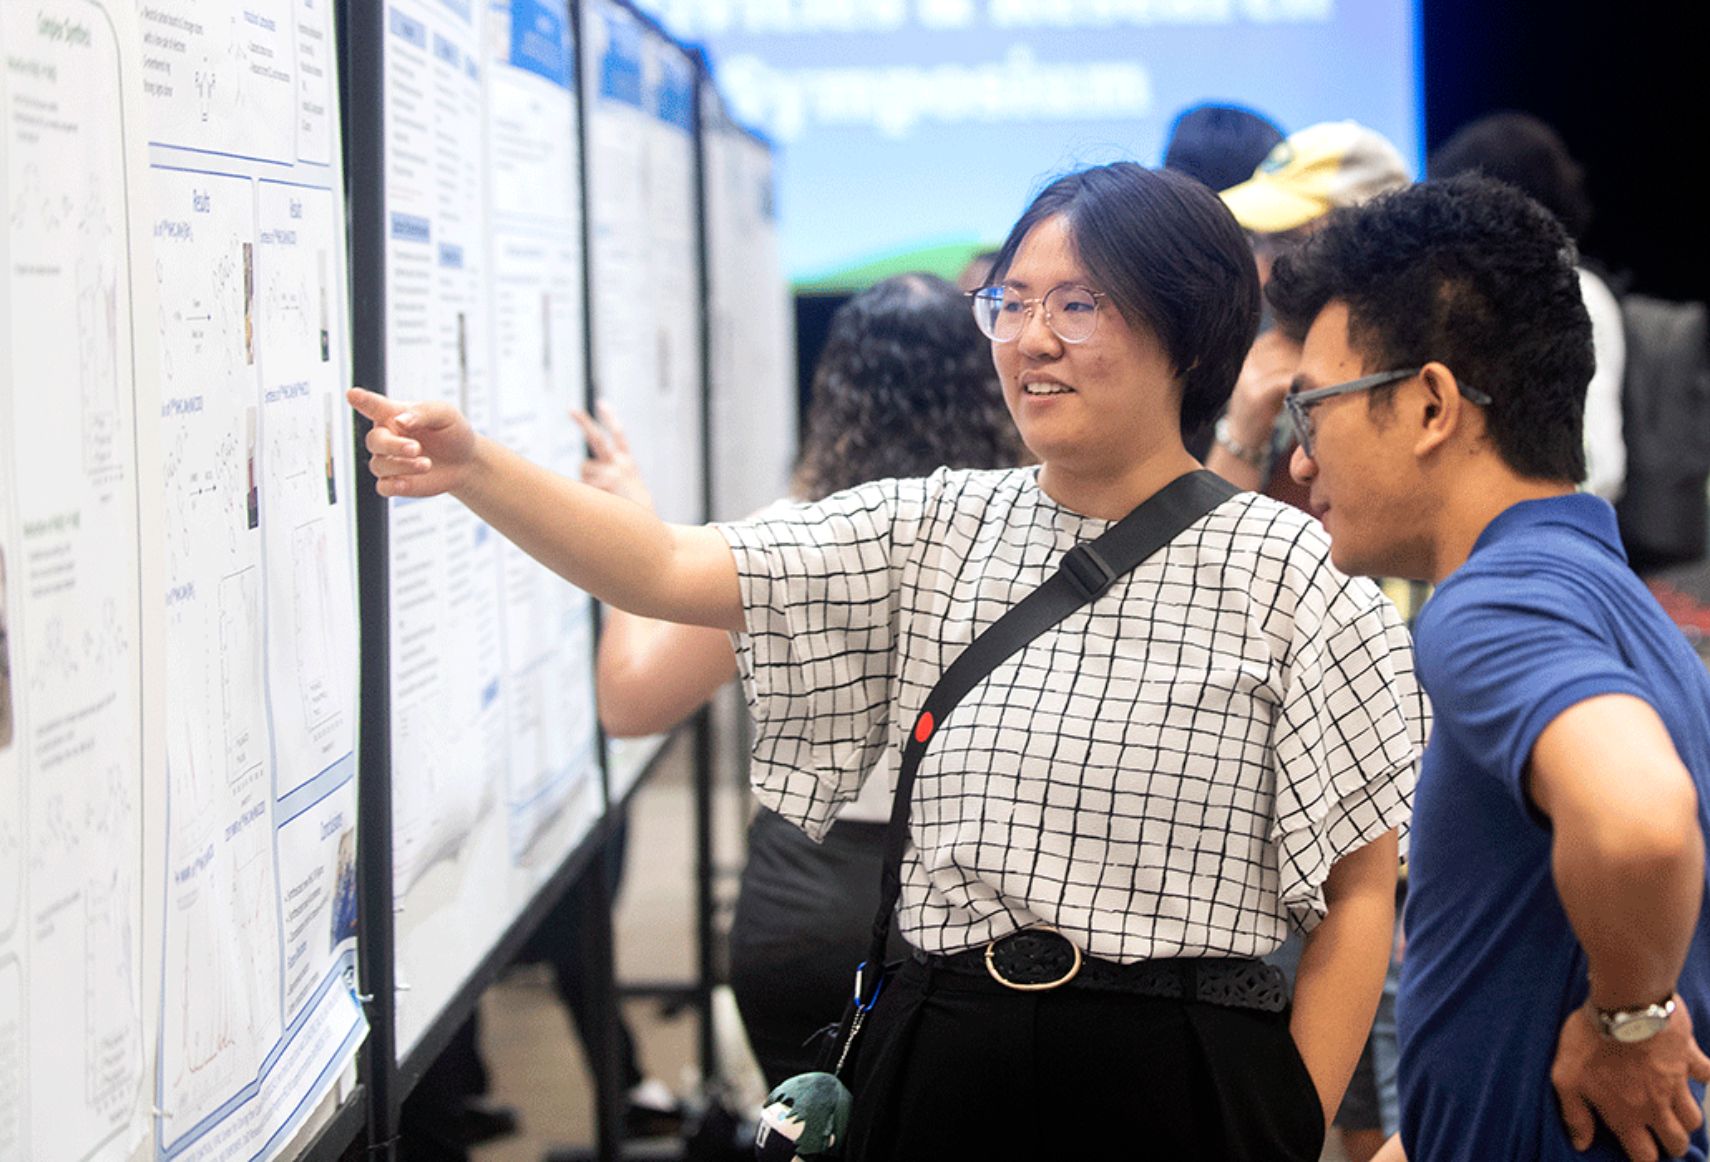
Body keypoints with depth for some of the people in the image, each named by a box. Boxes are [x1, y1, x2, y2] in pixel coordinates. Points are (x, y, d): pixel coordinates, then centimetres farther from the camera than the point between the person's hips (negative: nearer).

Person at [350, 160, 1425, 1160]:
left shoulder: (1279, 567, -5)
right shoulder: (936, 533, 7)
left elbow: (1361, 892, -4)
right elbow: (669, 571, -3)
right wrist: (475, 468, -17)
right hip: (941, 1069, 4)